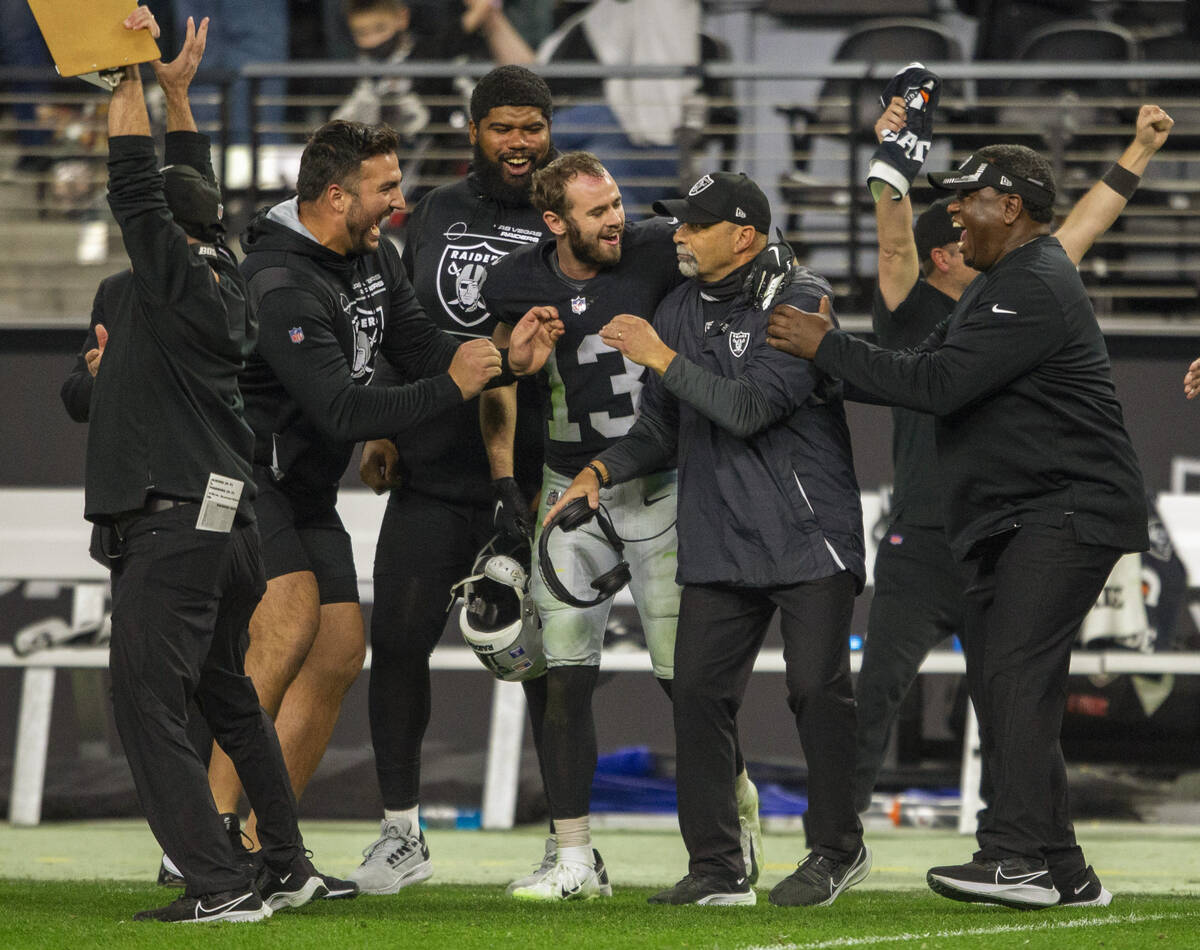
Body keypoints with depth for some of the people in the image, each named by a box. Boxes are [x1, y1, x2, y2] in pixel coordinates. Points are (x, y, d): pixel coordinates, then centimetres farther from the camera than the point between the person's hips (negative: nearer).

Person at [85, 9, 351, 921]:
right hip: (226, 525, 10)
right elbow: (194, 194, 26)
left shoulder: (174, 285, -9)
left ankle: (221, 885, -18)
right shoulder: (225, 285, 13)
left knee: (148, 706, -12)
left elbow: (135, 193, -13)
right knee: (228, 698, 19)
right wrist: (178, 92, 29)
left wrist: (129, 77, -7)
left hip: (170, 528, -10)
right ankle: (289, 866, 23)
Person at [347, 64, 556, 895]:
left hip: (533, 476, -4)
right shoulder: (436, 214, 12)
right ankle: (402, 834, 10)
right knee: (399, 641, -1)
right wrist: (384, 428, 9)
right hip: (433, 470, 4)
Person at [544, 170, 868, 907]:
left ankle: (837, 849, 9)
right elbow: (663, 430, 18)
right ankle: (718, 868, 4)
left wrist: (663, 358, -15)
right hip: (718, 542, 6)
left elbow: (750, 407, -20)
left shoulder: (799, 301, -9)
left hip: (808, 535, -6)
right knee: (699, 694, -1)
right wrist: (601, 470, 0)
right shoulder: (679, 311, 13)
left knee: (818, 688, -6)